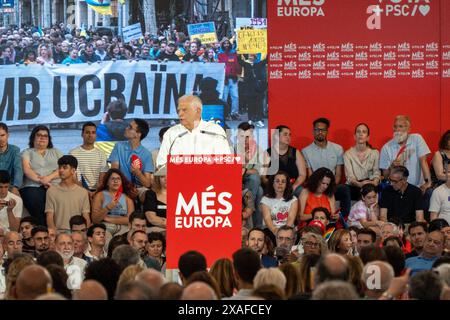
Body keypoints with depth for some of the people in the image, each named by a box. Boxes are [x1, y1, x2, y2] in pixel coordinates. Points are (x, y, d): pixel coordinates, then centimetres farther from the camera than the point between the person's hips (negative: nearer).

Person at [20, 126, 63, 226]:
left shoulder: (56, 152, 26)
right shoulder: (27, 153, 20)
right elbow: (26, 169, 1)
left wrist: (49, 177, -9)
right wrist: (40, 180, -15)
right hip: (33, 187, -1)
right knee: (35, 200, -35)